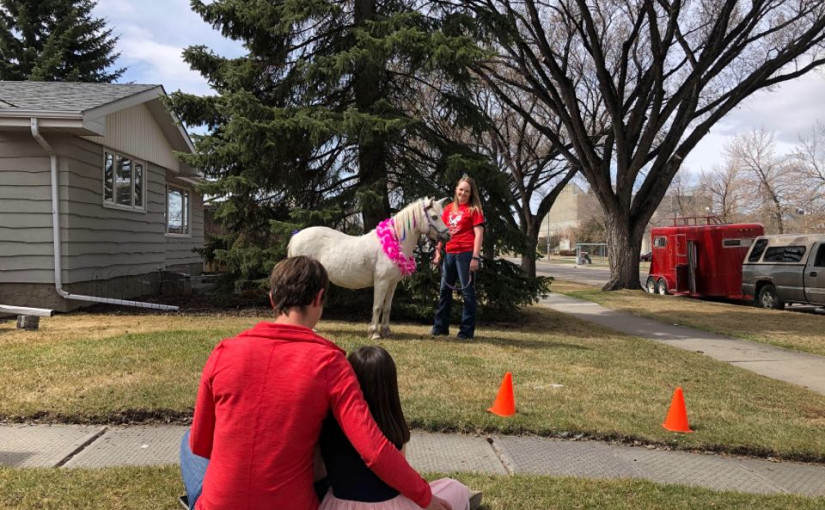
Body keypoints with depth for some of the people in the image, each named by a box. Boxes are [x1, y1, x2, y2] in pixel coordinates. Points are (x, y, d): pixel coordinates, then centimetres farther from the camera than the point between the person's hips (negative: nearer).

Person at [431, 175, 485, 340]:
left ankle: (467, 330, 6)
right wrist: (438, 253, 11)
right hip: (449, 254, 7)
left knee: (467, 291, -1)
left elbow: (478, 234, -10)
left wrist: (475, 257, -18)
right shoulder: (448, 209, 13)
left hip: (466, 254, -6)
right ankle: (440, 326, 24)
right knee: (445, 290, 13)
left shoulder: (474, 209, -3)